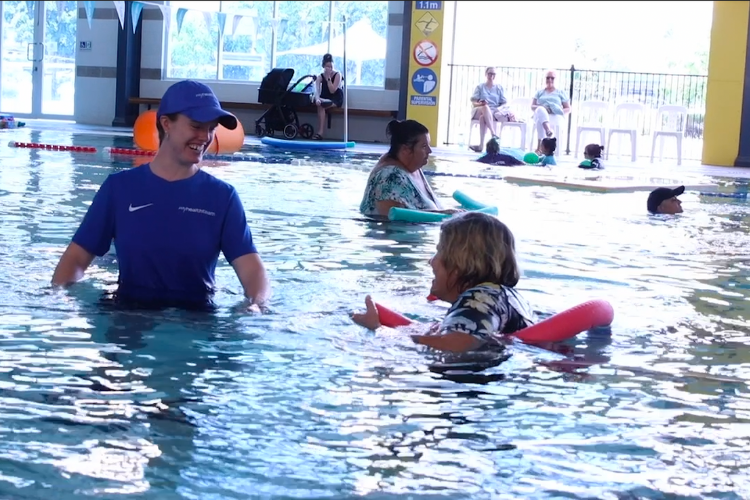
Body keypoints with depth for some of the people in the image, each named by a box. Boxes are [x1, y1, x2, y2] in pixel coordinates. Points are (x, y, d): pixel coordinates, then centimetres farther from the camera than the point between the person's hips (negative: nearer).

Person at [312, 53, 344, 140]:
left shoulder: (337, 75, -8)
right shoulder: (320, 76, 2)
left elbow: (332, 90, -18)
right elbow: (316, 90, -15)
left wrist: (328, 78, -19)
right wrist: (317, 99, -36)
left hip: (336, 100, -3)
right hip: (324, 100, 3)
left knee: (321, 106, -31)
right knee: (318, 103, -32)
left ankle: (320, 132, -34)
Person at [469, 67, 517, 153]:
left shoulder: (499, 87, 17)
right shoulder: (480, 87, 15)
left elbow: (504, 103, 11)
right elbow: (474, 103, 6)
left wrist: (499, 108, -11)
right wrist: (480, 104, -17)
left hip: (494, 112, 0)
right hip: (480, 111, 0)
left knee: (483, 117, -37)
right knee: (486, 107, -39)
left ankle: (481, 145, -48)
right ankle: (494, 135, -53)